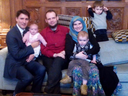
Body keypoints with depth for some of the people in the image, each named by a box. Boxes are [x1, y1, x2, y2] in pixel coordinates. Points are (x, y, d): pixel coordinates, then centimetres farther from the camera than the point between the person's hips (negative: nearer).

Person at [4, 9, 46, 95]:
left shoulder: (28, 30, 4)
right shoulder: (11, 34, -17)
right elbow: (16, 55, -19)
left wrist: (32, 53, -6)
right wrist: (31, 47, -16)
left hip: (26, 60, 7)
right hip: (15, 63, -6)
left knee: (41, 69, -20)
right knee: (28, 77, -31)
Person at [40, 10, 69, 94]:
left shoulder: (65, 30, 12)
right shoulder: (43, 33, 11)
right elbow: (43, 50, 5)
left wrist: (65, 51, -9)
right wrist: (54, 55, -13)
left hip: (62, 59, 0)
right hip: (49, 58, 0)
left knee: (57, 61, -36)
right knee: (56, 72, -33)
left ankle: (48, 91, -35)